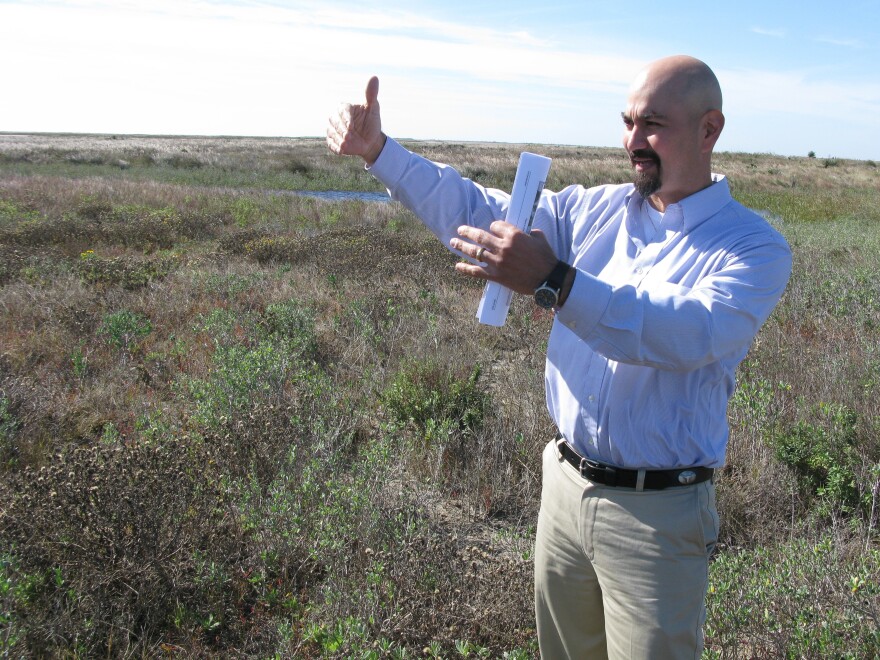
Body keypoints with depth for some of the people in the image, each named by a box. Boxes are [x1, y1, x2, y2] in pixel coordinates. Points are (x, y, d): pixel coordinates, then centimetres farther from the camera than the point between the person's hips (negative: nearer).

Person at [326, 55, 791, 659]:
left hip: (658, 513, -4)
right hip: (566, 483, 5)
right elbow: (479, 211, 4)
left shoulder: (755, 247, -12)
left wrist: (553, 282, -42)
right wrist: (379, 151, -4)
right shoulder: (594, 210, 4)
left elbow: (691, 334, -31)